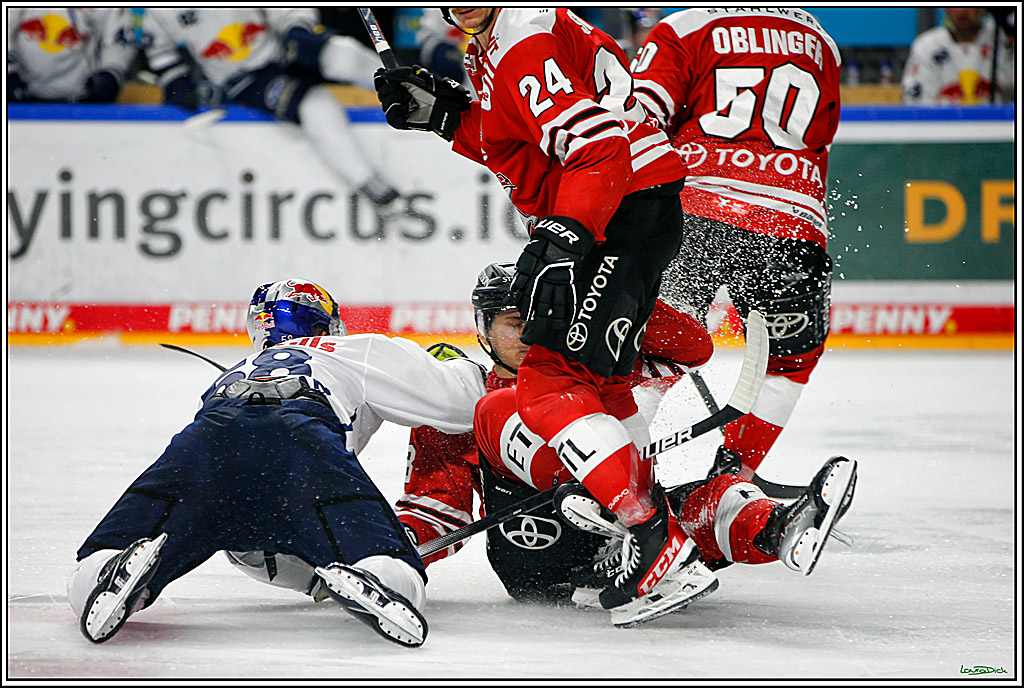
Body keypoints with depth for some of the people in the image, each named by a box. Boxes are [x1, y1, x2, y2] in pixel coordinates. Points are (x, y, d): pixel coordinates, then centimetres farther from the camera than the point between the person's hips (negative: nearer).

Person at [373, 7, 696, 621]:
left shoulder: (526, 43, -17)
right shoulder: (495, 45, 16)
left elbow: (600, 143, -27)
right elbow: (525, 150, 21)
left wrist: (565, 234, -35)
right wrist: (447, 114, 12)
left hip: (629, 204, -11)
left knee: (553, 382, -14)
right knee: (599, 381, 23)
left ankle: (657, 537, -17)